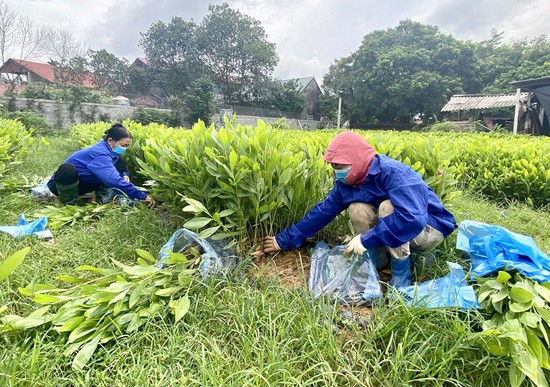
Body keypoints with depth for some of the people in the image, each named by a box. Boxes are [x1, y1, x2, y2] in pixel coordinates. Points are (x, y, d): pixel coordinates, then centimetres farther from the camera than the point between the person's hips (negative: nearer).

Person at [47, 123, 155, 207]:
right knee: (67, 168, -43)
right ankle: (69, 202, -21)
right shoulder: (100, 154, -33)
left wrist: (125, 175, -19)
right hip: (60, 184, -7)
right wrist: (143, 196, -44)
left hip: (81, 184, 7)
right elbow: (115, 181, -44)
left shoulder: (106, 149, -6)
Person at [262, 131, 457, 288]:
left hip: (428, 227, -6)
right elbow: (322, 211, -5)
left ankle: (401, 271, -16)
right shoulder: (347, 182, -9)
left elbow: (412, 219, -43)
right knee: (356, 209, -19)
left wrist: (366, 239, -38)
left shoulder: (393, 173, -32)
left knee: (388, 207, -34)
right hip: (396, 228, 6)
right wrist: (284, 240, -5)